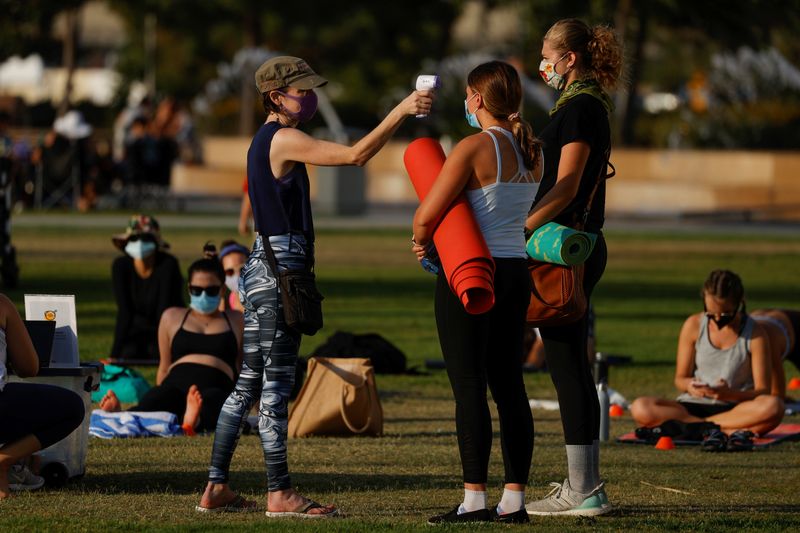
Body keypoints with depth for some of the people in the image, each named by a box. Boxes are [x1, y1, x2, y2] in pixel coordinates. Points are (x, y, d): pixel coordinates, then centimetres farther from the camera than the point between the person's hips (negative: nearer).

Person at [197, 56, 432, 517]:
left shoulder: (266, 141, 18)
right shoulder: (284, 140, -12)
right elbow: (355, 154, -21)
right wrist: (401, 112, -21)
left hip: (263, 267, 10)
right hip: (279, 269, -10)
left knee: (250, 384, 11)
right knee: (277, 384, -7)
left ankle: (216, 488, 12)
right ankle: (280, 493, -5)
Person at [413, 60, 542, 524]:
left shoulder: (475, 148, -14)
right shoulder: (532, 152, 8)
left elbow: (427, 215, -17)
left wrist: (422, 239, 5)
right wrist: (438, 238, 12)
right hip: (516, 272, 7)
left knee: (469, 386, -5)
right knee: (509, 386, 9)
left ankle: (475, 499, -7)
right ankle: (515, 499, 9)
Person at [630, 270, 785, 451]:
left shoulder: (755, 332, -5)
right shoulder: (694, 325, 0)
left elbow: (763, 391, -8)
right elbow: (680, 378, 5)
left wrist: (730, 394, -28)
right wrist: (689, 386, -21)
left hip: (735, 409, -2)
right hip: (694, 406, 2)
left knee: (773, 406, -36)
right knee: (641, 408, -27)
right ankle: (732, 431, -30)